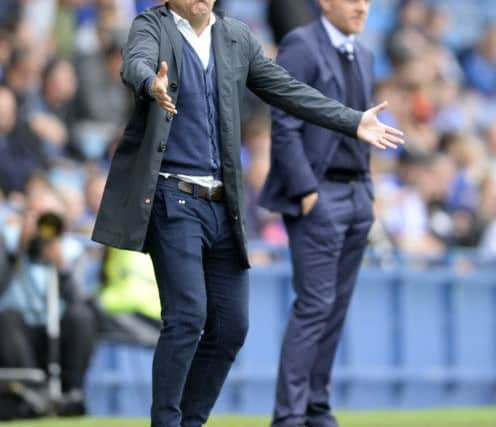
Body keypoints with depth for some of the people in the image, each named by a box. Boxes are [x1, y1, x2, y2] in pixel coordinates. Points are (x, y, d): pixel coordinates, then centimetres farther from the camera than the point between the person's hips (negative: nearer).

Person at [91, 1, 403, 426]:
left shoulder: (237, 37, 11)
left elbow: (288, 90, 14)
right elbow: (136, 63, -25)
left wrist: (354, 122, 8)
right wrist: (153, 85, -48)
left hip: (224, 204, 6)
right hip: (173, 199, -6)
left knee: (230, 326, 6)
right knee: (187, 316, -14)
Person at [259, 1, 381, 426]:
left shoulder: (364, 56, 16)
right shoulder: (300, 46, -9)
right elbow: (284, 125, -14)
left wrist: (368, 191, 13)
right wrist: (306, 192, -18)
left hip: (357, 196, 8)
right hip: (318, 196, -8)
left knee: (337, 307, 8)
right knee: (315, 304, -11)